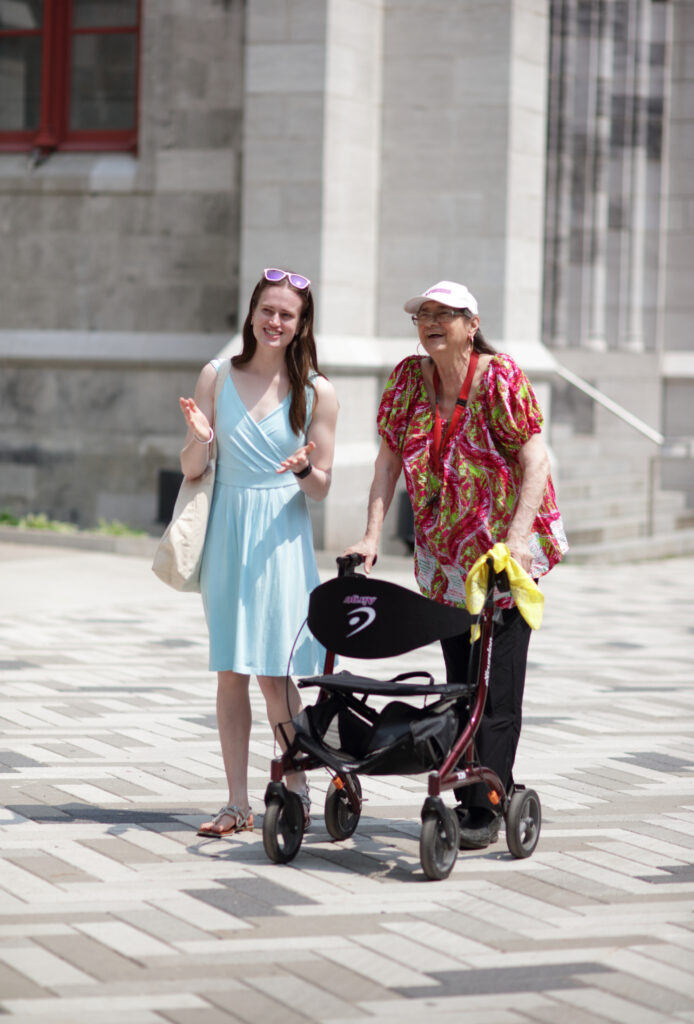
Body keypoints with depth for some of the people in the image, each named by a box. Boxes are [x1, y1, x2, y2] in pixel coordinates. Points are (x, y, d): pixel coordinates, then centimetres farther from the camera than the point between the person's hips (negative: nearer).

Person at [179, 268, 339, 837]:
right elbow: (191, 469, 5)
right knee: (231, 673, 4)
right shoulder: (217, 377, 4)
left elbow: (322, 487, 2)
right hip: (226, 533, 2)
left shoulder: (317, 392, -1)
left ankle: (296, 791, 11)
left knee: (275, 674, -6)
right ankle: (238, 803, 9)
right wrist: (200, 439, -16)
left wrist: (303, 470, -19)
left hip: (282, 539, -2)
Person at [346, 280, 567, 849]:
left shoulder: (501, 378, -13)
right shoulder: (408, 378, 2)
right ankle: (497, 788, 19)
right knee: (459, 680, 8)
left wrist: (517, 536, -27)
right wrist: (373, 535, -7)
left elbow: (534, 460, -16)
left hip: (508, 549, -5)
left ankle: (484, 809, -6)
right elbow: (389, 459, 2)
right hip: (445, 555, 5)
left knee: (497, 685, -8)